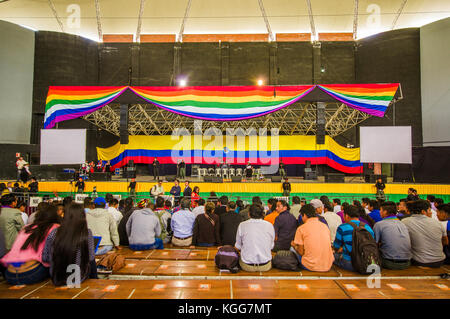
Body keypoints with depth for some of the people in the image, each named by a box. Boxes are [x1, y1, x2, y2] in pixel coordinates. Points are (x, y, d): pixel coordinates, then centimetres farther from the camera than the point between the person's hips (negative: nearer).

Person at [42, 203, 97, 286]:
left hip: (56, 280, 3)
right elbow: (90, 258, -9)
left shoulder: (54, 233, -9)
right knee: (92, 262, 25)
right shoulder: (87, 233, -16)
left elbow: (44, 258, 1)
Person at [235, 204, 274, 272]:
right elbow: (271, 246, 6)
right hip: (265, 266, 2)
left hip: (247, 266, -1)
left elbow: (238, 247, 3)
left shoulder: (242, 225, -8)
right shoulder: (269, 225, -4)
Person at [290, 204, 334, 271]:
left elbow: (301, 252, -5)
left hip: (311, 266, -4)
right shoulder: (325, 226, 5)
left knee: (292, 248, 16)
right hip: (328, 267, 4)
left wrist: (294, 245, 18)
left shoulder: (301, 228, -8)